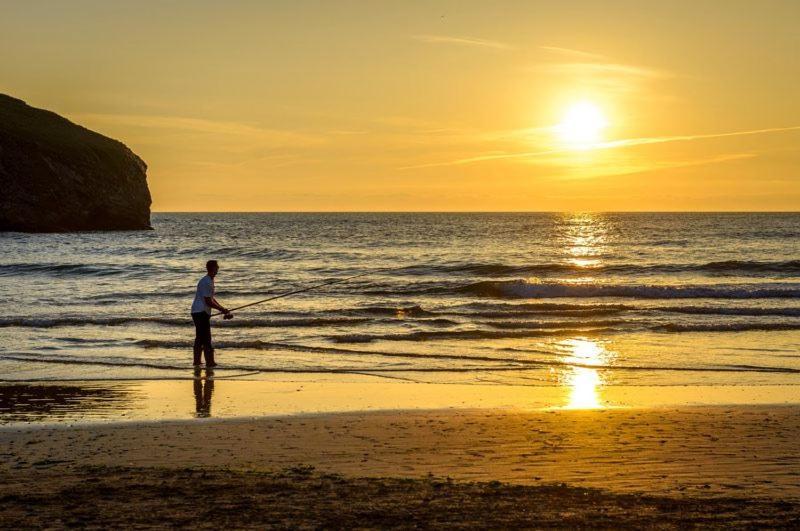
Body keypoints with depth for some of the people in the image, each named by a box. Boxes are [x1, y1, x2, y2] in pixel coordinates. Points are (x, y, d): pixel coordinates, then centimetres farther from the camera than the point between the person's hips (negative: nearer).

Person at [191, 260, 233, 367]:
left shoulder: (210, 281, 15)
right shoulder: (206, 282, -17)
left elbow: (211, 299, 21)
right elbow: (208, 302, -19)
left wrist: (223, 309, 13)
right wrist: (223, 310, -12)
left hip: (199, 313, 10)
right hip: (201, 313, -10)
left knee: (200, 338, 14)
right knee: (206, 338, -10)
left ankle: (197, 361, 20)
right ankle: (210, 362, -12)